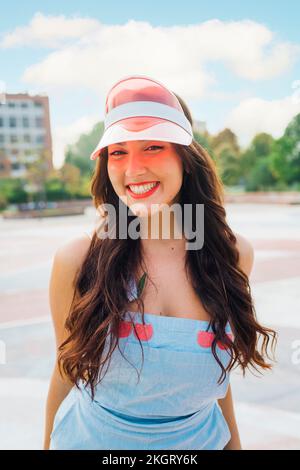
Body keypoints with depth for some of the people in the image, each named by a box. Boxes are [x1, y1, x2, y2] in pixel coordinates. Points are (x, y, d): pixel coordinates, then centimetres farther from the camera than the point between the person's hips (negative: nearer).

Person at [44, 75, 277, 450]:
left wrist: (233, 440, 7)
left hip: (200, 438, 2)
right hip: (92, 438, -1)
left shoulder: (232, 254, -13)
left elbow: (217, 362, 0)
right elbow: (67, 372, -8)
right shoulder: (76, 260, -21)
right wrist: (49, 443, -1)